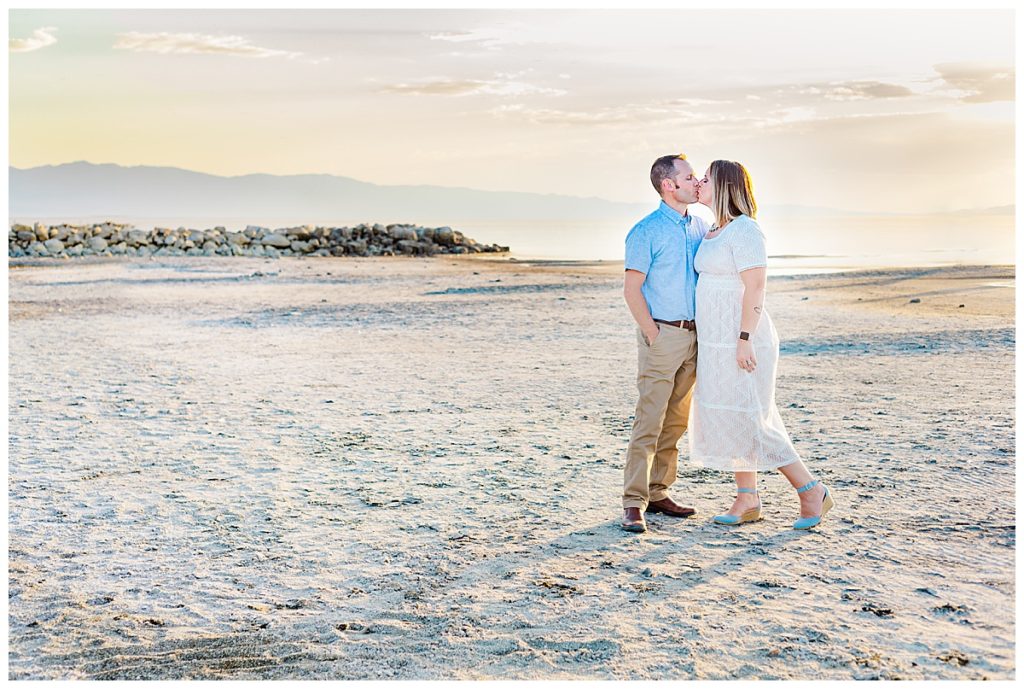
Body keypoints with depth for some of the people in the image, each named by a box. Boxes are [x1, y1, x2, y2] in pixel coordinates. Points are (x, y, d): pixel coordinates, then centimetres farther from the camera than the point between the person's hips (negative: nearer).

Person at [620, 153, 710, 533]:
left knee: (675, 422, 10)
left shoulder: (701, 227, 11)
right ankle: (633, 503, -4)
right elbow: (631, 289, -9)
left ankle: (658, 493, 19)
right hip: (662, 335, -7)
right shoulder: (646, 231, -9)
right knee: (649, 421, -8)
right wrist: (653, 335, -12)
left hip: (693, 337, 7)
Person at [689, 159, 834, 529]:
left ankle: (812, 492, 4)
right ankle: (747, 502, 18)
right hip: (718, 342, 10)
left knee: (750, 422, -7)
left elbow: (755, 287, -20)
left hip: (740, 340, -10)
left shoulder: (744, 229, -15)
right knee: (728, 420, 10)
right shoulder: (714, 232, 13)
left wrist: (744, 340, -24)